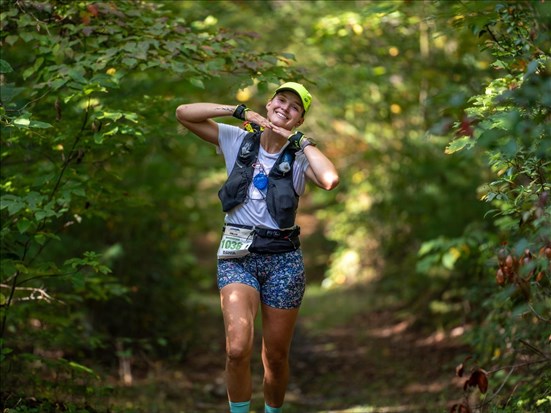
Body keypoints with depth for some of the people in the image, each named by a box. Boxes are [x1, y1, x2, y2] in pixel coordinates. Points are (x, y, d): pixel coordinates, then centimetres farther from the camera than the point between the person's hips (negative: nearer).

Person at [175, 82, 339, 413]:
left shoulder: (299, 156, 2)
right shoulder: (237, 140, 6)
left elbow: (331, 180, -20)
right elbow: (184, 113, 0)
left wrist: (300, 139, -10)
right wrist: (239, 111, -4)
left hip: (283, 258, 1)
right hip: (238, 256, 0)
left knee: (276, 356, 8)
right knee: (238, 349, -19)